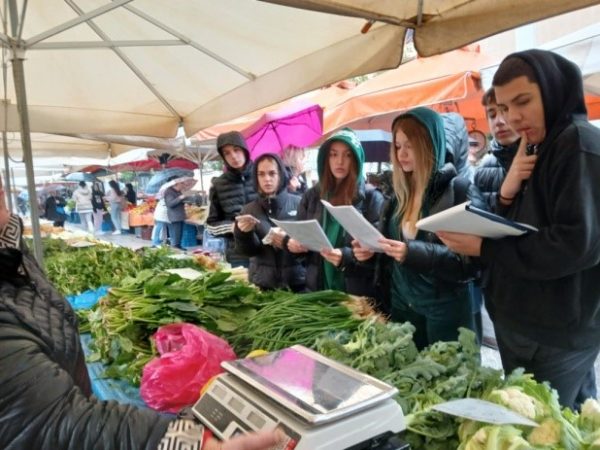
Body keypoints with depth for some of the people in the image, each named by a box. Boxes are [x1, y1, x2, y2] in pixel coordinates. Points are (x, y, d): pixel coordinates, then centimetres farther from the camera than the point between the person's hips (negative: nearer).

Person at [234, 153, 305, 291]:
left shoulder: (298, 203, -3)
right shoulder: (249, 209, 4)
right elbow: (249, 251, -3)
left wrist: (288, 241, -21)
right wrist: (243, 233, -22)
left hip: (297, 282, -1)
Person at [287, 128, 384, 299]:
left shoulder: (371, 197, -5)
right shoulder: (312, 196, 5)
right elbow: (298, 237, 12)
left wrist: (346, 256, -25)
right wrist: (293, 244, -10)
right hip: (317, 288, 3)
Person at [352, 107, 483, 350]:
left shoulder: (460, 190, -12)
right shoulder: (400, 194, 6)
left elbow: (470, 262, -17)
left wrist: (413, 252, -29)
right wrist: (371, 249, -6)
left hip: (445, 310, -5)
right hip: (400, 306, 6)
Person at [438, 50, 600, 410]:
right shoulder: (534, 150, 12)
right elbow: (509, 231, 9)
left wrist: (485, 248, -20)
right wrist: (508, 193, -10)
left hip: (557, 333, -8)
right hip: (522, 324, 8)